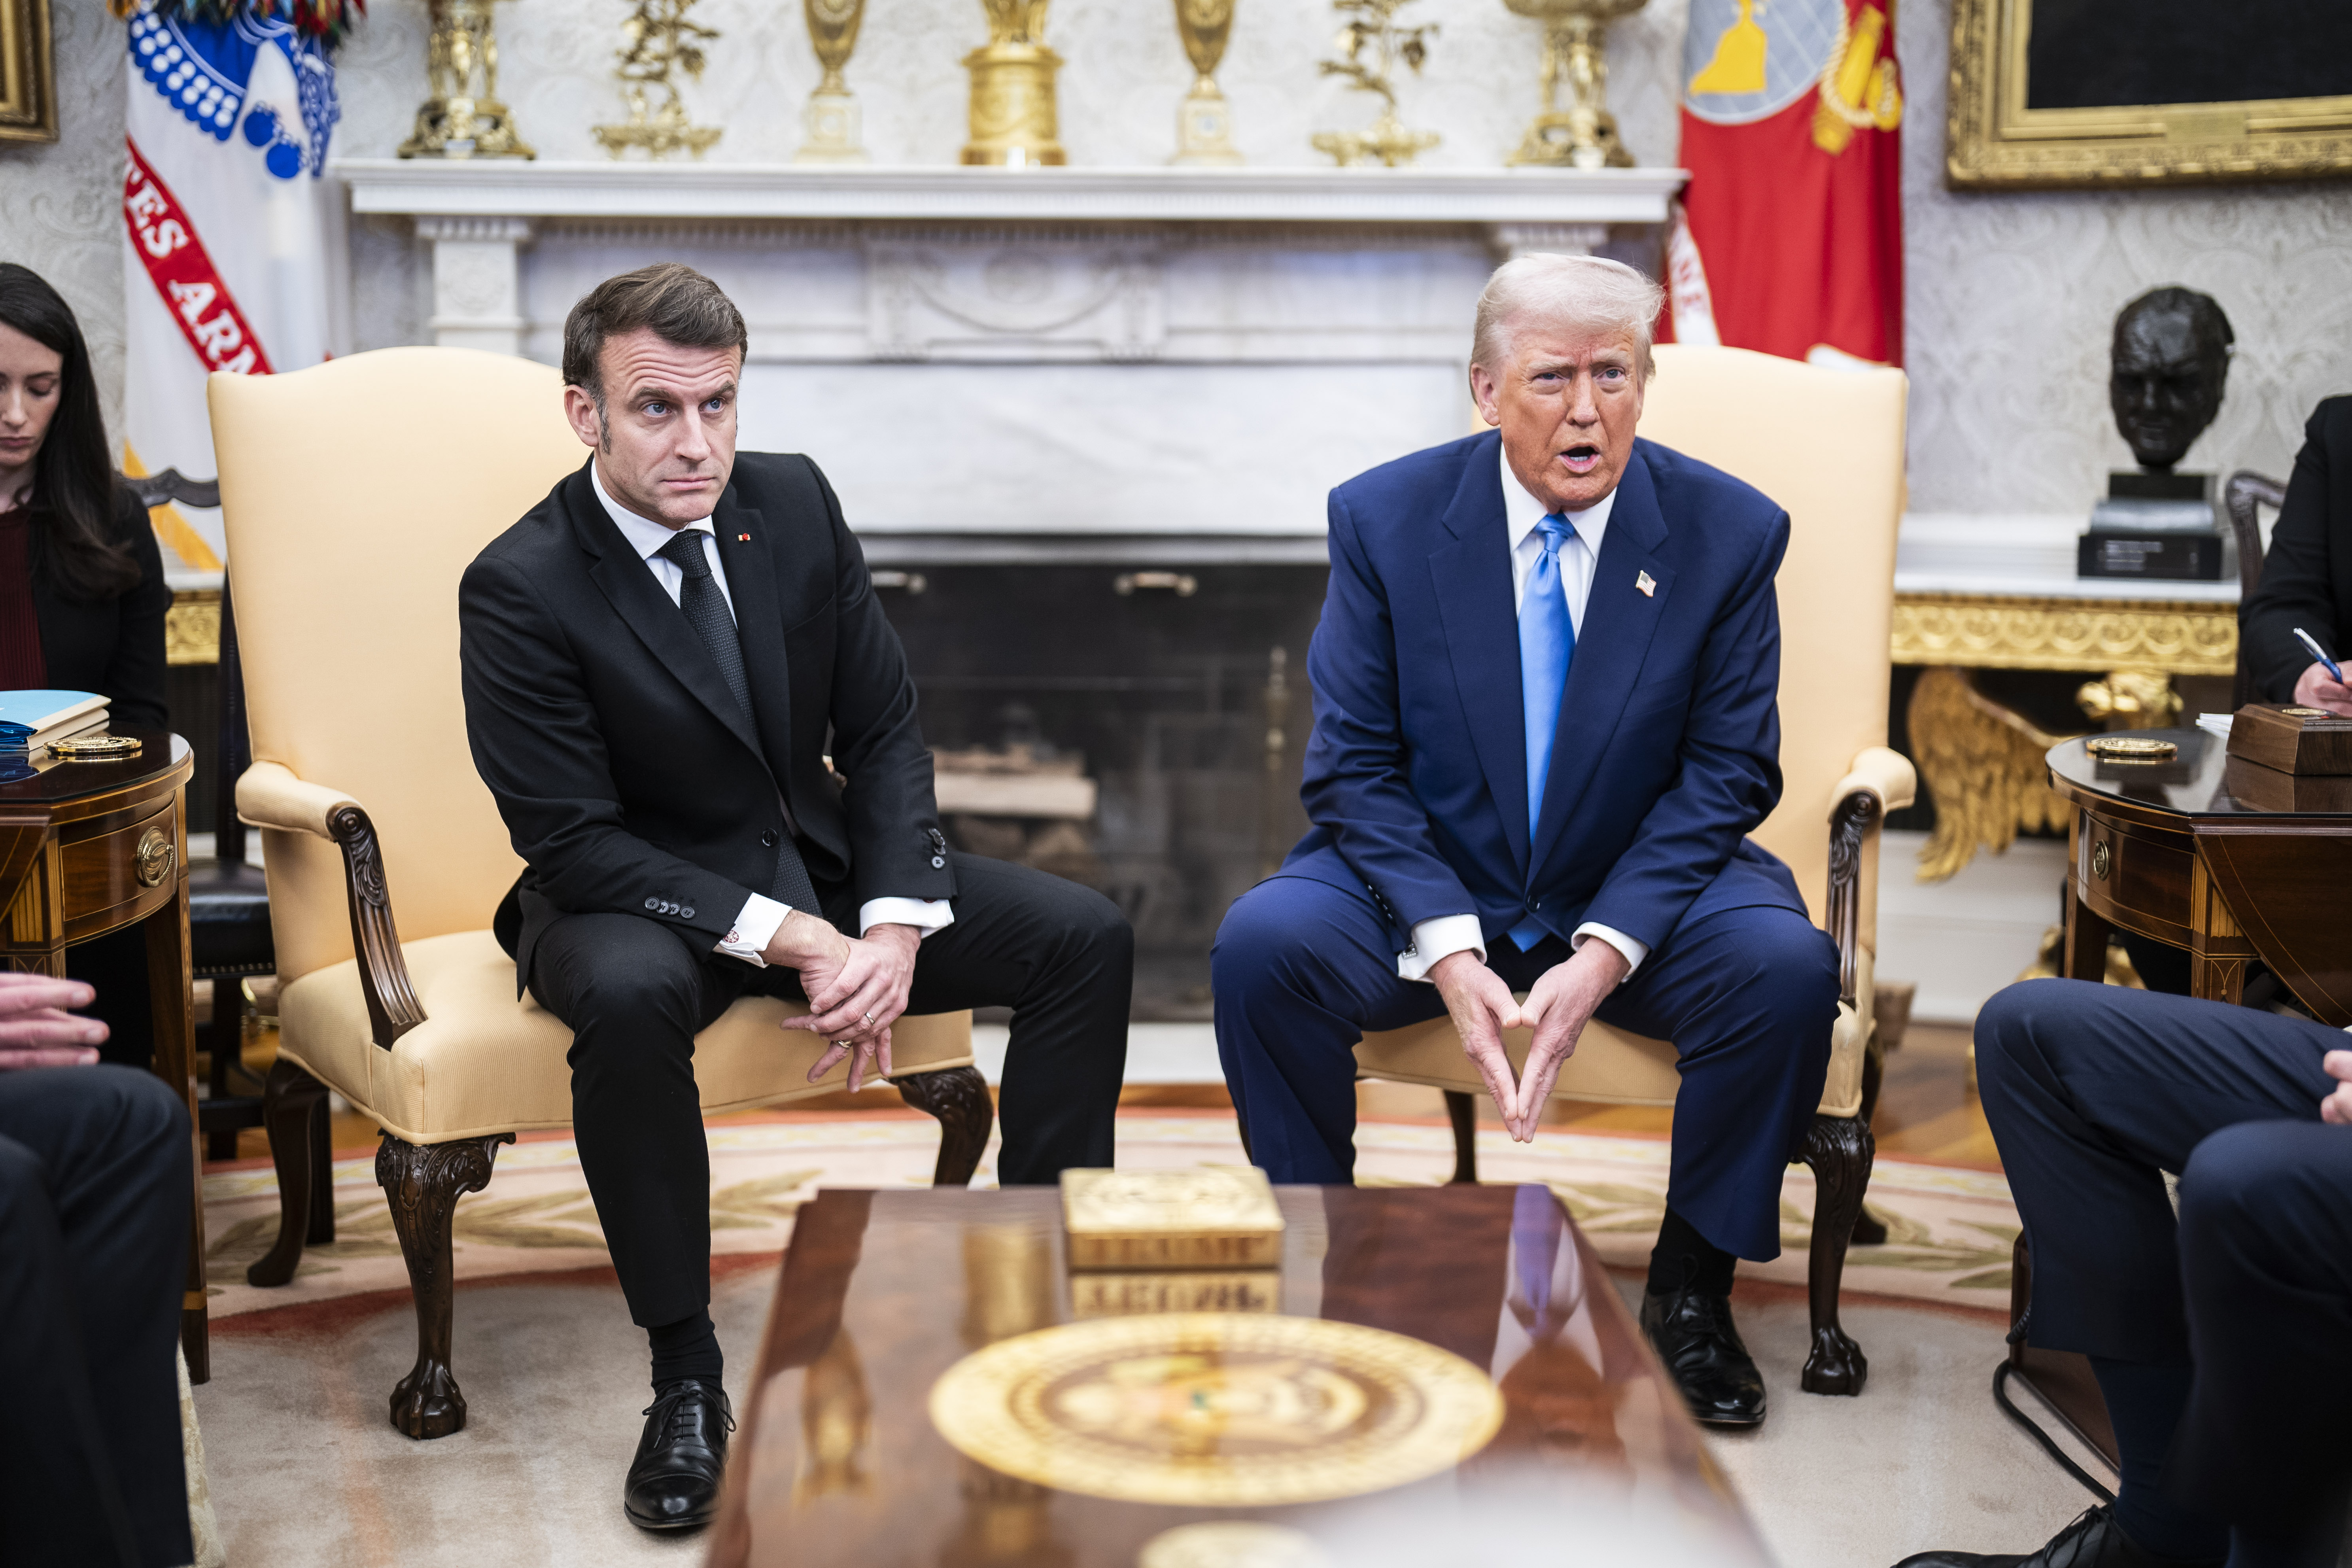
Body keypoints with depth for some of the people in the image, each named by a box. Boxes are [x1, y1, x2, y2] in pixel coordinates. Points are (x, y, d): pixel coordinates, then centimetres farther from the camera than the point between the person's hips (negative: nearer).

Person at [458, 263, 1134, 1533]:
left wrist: (895, 925, -15)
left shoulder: (793, 504, -3)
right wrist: (789, 940, -26)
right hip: (638, 900, -5)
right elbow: (575, 845, -19)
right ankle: (685, 1379, -22)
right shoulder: (519, 589, -18)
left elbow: (884, 731, 1)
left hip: (824, 869, 5)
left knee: (1085, 939, -11)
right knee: (628, 994, -40)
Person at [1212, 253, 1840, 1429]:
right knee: (1260, 943, -27)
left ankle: (1689, 1289, -5)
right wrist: (1447, 949, -23)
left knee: (1787, 969, -29)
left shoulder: (1730, 532, -7)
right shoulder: (1385, 518, -7)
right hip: (1431, 883, 0)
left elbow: (1726, 774, -6)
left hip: (1641, 892, 0)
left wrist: (1606, 949, -21)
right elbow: (1353, 766, -7)